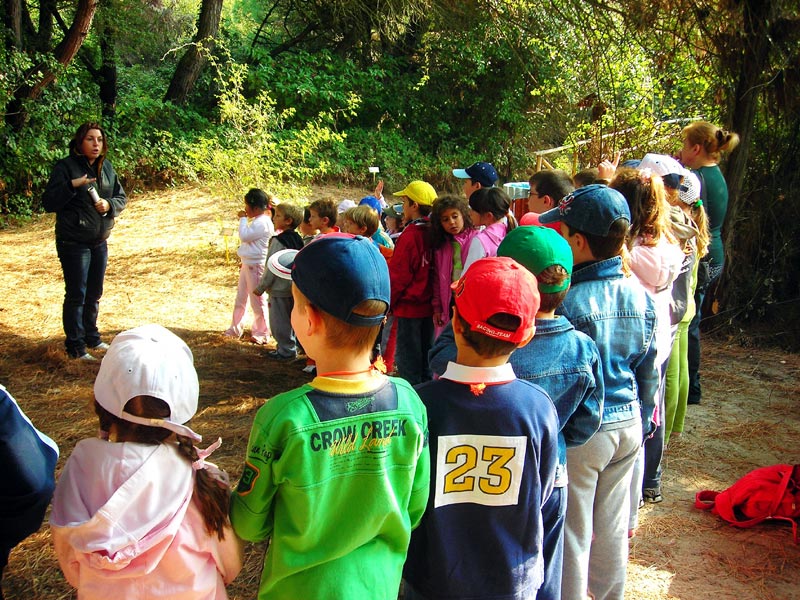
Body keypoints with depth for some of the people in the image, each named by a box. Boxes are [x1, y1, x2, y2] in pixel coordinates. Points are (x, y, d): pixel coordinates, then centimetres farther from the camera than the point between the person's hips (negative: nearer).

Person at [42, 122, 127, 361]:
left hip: (100, 242, 6)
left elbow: (121, 197, 10)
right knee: (76, 295, -1)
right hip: (74, 243, -6)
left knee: (94, 294, 16)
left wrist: (110, 204, -12)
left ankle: (91, 338, 32)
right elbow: (48, 203, -15)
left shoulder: (106, 167, 6)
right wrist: (72, 185, -28)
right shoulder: (65, 167, -11)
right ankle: (75, 347, 9)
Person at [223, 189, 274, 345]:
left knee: (257, 299, 0)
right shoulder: (257, 221, 12)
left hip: (256, 266, -10)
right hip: (247, 264, 10)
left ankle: (261, 332, 12)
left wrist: (243, 219, -14)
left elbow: (244, 236, -25)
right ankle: (235, 329, 29)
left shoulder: (262, 223, -20)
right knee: (240, 298, 17)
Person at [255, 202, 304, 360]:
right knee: (290, 320, 19)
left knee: (280, 321, 2)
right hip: (294, 287, 9)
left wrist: (261, 287, -9)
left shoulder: (278, 241, -19)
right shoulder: (298, 239, 6)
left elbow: (271, 267, -18)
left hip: (280, 289, -9)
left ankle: (286, 350, 8)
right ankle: (290, 346, 28)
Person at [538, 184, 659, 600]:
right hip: (628, 425, 7)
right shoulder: (641, 297, -2)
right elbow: (649, 370, 7)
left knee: (572, 533, 10)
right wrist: (644, 420, 20)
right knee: (613, 524, 22)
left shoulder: (569, 303, -22)